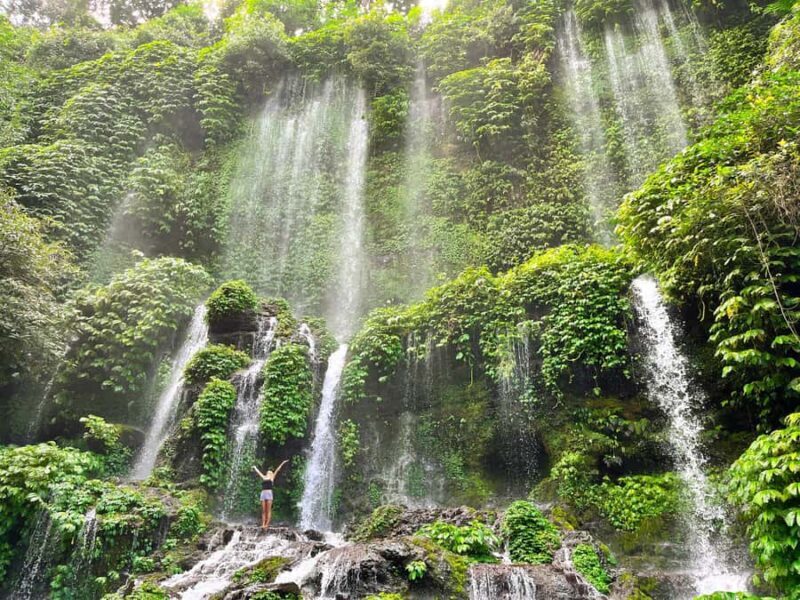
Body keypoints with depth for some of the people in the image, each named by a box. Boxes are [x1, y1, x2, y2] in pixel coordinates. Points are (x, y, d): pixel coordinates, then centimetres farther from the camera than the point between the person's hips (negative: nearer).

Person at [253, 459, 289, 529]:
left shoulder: (272, 477, 13)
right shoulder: (264, 477, 22)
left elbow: (277, 470, 12)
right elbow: (258, 472, 36)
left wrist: (282, 463, 12)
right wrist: (255, 467, 49)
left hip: (269, 493, -4)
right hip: (263, 493, 4)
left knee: (268, 510, -6)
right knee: (263, 510, 1)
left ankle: (267, 524, -9)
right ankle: (263, 524, 0)